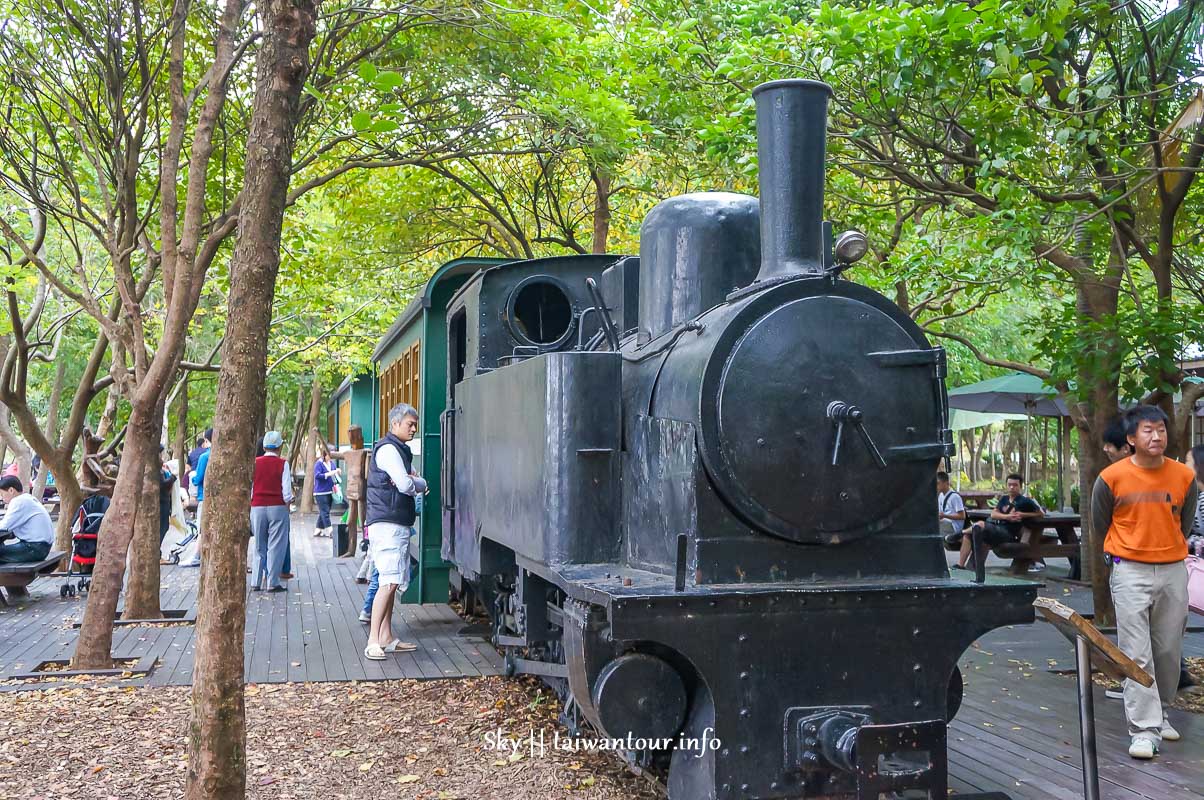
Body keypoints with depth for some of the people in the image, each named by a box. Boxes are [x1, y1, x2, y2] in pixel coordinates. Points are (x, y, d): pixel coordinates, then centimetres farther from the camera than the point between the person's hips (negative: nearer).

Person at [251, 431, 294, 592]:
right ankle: (272, 582, 0)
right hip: (277, 507, -3)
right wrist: (288, 502, 9)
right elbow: (287, 491, -8)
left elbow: (249, 488, 3)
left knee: (259, 546, 13)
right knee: (276, 546, 2)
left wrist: (250, 502, 16)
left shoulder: (255, 463, 2)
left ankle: (258, 581, 15)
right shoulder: (282, 464, -6)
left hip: (257, 507, 3)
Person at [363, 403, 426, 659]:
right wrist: (417, 482, 3)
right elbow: (406, 486, -19)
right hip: (387, 523, -11)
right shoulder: (388, 449, -10)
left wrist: (412, 480, -6)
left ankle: (386, 638, 15)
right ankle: (373, 641, -16)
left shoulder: (399, 450, 22)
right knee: (389, 582, -16)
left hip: (397, 524, 11)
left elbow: (419, 484, 16)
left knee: (389, 582, 11)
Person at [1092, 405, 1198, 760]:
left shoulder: (1185, 477, -2)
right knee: (1136, 654, -6)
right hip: (1130, 572, -3)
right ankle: (1145, 730, -4)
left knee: (1169, 650, 12)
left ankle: (1160, 714, 31)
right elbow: (1100, 524, 6)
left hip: (1173, 571, 3)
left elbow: (1184, 524, 15)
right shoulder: (1111, 478, -9)